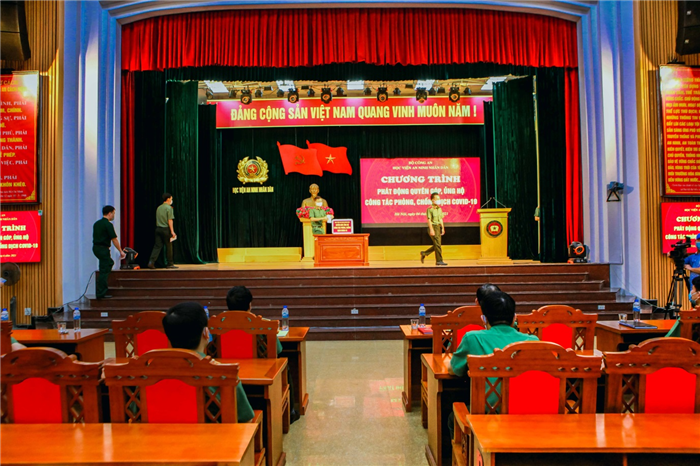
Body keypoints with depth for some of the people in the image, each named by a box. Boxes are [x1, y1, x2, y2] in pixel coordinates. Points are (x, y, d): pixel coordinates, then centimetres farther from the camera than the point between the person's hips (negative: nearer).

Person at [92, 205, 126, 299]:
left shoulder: (96, 223, 13)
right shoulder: (108, 224, -14)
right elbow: (114, 239, -14)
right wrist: (121, 251, -6)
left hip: (95, 247, 9)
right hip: (103, 249, -9)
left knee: (110, 263, 25)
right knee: (104, 270, -5)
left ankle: (103, 286, 27)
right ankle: (100, 293, -6)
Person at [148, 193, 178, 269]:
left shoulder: (159, 208, 12)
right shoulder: (169, 208, -8)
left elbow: (157, 219, 15)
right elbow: (170, 220, -14)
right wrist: (172, 231, -15)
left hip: (158, 228, 6)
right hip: (166, 229, -6)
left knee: (157, 246, 4)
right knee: (168, 246, 4)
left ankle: (151, 262, -9)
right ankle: (170, 264, 12)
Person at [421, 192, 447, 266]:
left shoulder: (439, 208, 14)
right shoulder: (430, 209, -10)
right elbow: (429, 220, -13)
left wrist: (442, 228, 14)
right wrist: (431, 229, -18)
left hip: (438, 227, 8)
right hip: (433, 227, -8)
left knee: (436, 245, 10)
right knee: (438, 244, -8)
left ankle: (424, 253, 24)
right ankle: (439, 261, -2)